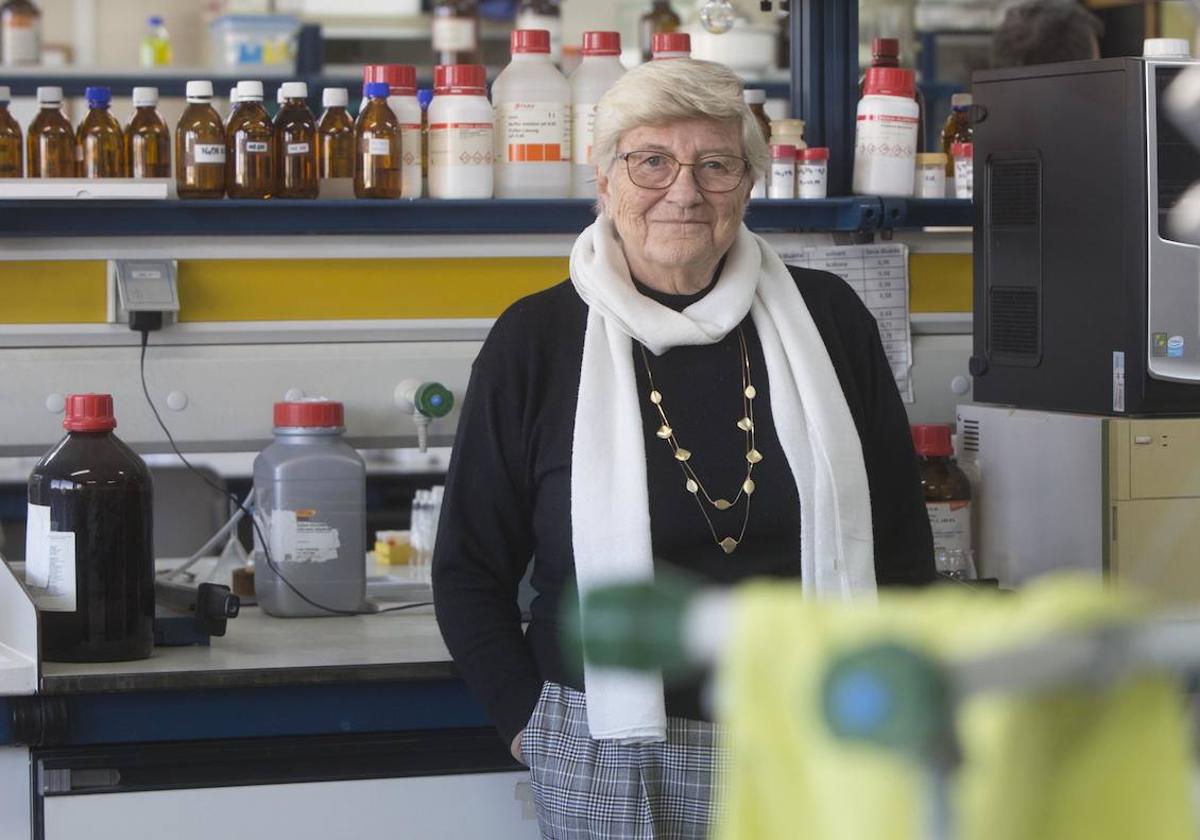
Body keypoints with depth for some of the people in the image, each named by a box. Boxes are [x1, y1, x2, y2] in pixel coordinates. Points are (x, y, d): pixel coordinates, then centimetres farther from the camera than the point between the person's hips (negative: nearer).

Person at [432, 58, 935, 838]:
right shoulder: (535, 341, -2)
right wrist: (533, 720, -2)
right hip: (608, 765, -1)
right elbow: (470, 573, 3)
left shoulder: (828, 320, 3)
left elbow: (901, 542, 10)